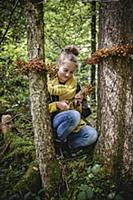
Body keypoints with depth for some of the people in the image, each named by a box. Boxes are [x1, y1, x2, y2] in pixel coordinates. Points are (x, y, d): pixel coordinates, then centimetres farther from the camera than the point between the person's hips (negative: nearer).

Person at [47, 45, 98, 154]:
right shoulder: (47, 82, -4)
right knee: (74, 115, -36)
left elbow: (80, 110, 11)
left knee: (92, 135, -22)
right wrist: (56, 105, -20)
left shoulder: (74, 84, 9)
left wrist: (78, 102, -11)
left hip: (73, 121, 5)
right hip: (52, 120, -4)